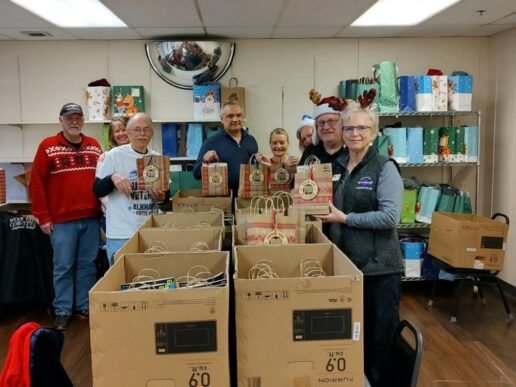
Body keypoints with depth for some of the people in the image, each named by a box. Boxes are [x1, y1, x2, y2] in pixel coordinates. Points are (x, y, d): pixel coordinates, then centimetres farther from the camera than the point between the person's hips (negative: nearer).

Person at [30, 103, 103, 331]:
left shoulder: (94, 146, 10)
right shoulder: (47, 146, -1)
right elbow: (37, 183, -4)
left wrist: (104, 209, 8)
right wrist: (43, 217, -7)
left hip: (92, 218, 3)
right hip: (62, 220, -3)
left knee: (87, 265, 10)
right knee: (63, 267, 4)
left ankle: (85, 307, 23)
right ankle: (62, 312, 16)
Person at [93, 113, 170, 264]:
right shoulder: (115, 155, -6)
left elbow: (166, 194, 15)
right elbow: (97, 190, -4)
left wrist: (162, 197, -7)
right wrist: (112, 178, -22)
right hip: (121, 234, -4)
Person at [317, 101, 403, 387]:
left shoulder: (385, 168, -9)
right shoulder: (336, 165, 9)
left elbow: (390, 216, -19)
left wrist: (344, 219, -18)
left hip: (378, 266, -5)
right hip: (343, 262, 6)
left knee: (379, 336, 8)